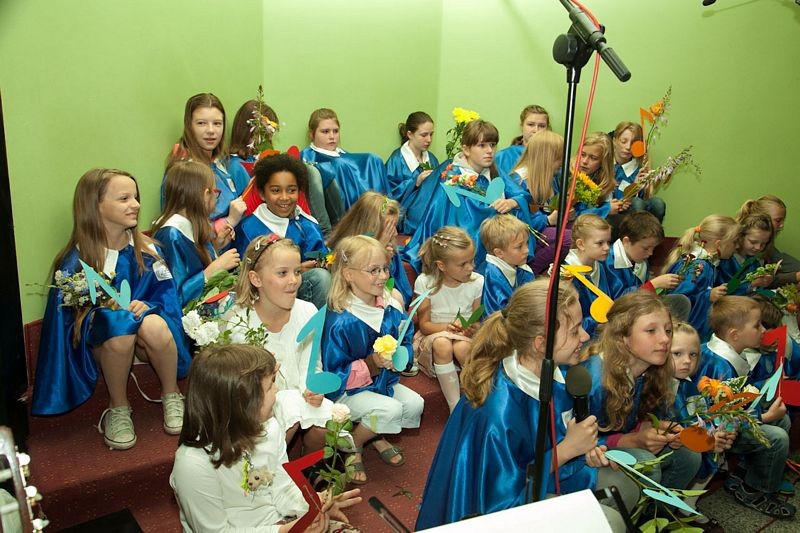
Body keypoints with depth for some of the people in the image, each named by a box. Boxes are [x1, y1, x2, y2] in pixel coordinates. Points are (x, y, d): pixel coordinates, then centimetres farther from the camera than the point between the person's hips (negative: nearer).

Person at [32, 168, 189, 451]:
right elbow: (67, 314, -6)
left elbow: (166, 295, -3)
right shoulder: (76, 260, -8)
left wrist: (147, 307, -24)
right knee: (119, 331, -36)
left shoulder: (145, 249, -2)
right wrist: (103, 311, -25)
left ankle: (171, 396, -7)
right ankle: (118, 408, -11)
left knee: (154, 326, -34)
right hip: (99, 342, -1)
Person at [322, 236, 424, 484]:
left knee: (415, 403, -13)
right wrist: (371, 364, -30)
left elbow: (407, 343, 5)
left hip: (382, 381, 7)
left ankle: (377, 436, 17)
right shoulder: (340, 322, -25)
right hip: (347, 390, -7)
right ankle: (351, 445, 3)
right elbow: (333, 374, -21)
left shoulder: (391, 307, -5)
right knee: (390, 410, -27)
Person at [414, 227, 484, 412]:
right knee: (442, 344, -36)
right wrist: (447, 326, -25)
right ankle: (455, 406, -28)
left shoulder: (477, 282, -6)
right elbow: (424, 324, -6)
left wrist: (473, 328, -21)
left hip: (465, 336, 1)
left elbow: (478, 321, 3)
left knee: (462, 347, -35)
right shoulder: (425, 282, -11)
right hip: (433, 334, -1)